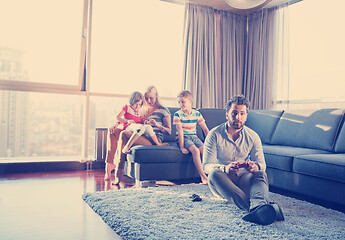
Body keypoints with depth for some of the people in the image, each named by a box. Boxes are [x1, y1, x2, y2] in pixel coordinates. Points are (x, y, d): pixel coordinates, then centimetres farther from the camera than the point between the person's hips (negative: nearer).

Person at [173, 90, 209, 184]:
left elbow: (205, 129, 10)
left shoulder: (197, 114, 7)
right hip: (183, 138, -4)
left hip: (194, 137, 4)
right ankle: (203, 177, -28)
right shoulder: (177, 114, -4)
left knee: (204, 150, -26)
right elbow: (180, 130, -13)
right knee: (195, 150, -31)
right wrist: (182, 147, -20)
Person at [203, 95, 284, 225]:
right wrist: (225, 168, -36)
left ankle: (258, 205, -60)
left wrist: (255, 166, -28)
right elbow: (207, 166, -13)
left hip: (243, 181, 2)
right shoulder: (214, 135, -6)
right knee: (215, 173, -34)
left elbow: (262, 164, -1)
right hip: (221, 184, -2)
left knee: (260, 174, -28)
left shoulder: (253, 136, 2)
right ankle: (253, 206, -51)